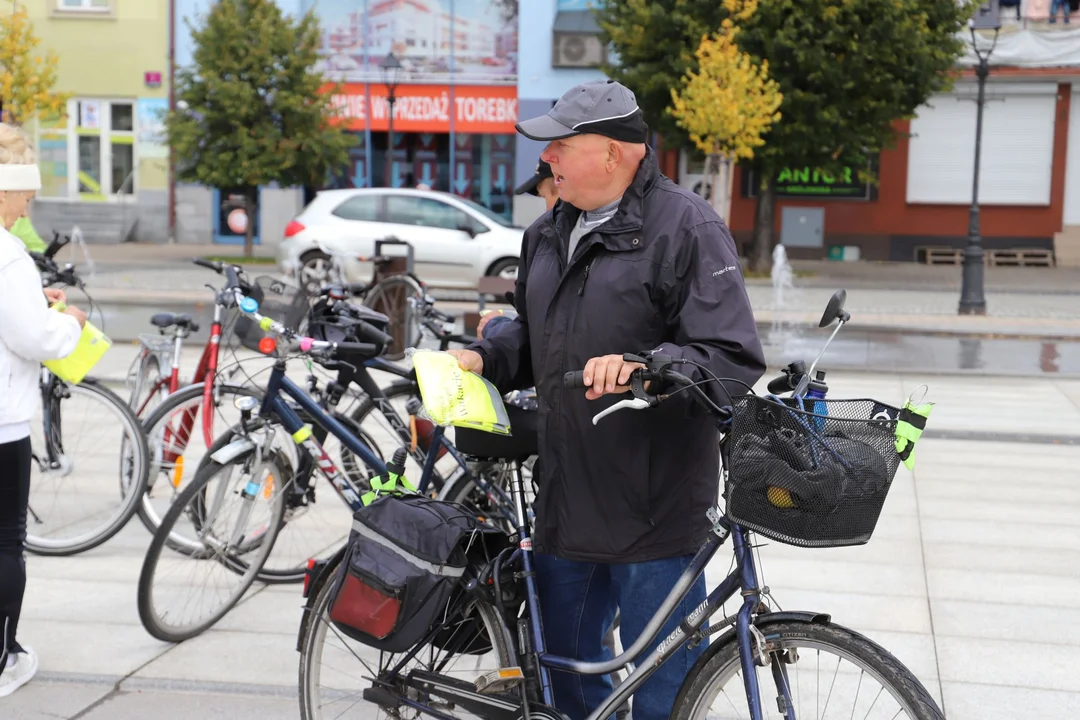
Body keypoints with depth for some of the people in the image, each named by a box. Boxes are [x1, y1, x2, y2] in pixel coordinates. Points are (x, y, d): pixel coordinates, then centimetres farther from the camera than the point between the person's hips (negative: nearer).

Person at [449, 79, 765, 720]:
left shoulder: (687, 227, -11)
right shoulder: (549, 233, 14)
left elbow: (733, 357, -18)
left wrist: (643, 366, -32)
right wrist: (482, 358, 9)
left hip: (656, 508, -8)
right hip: (567, 499, 8)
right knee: (565, 664, 20)